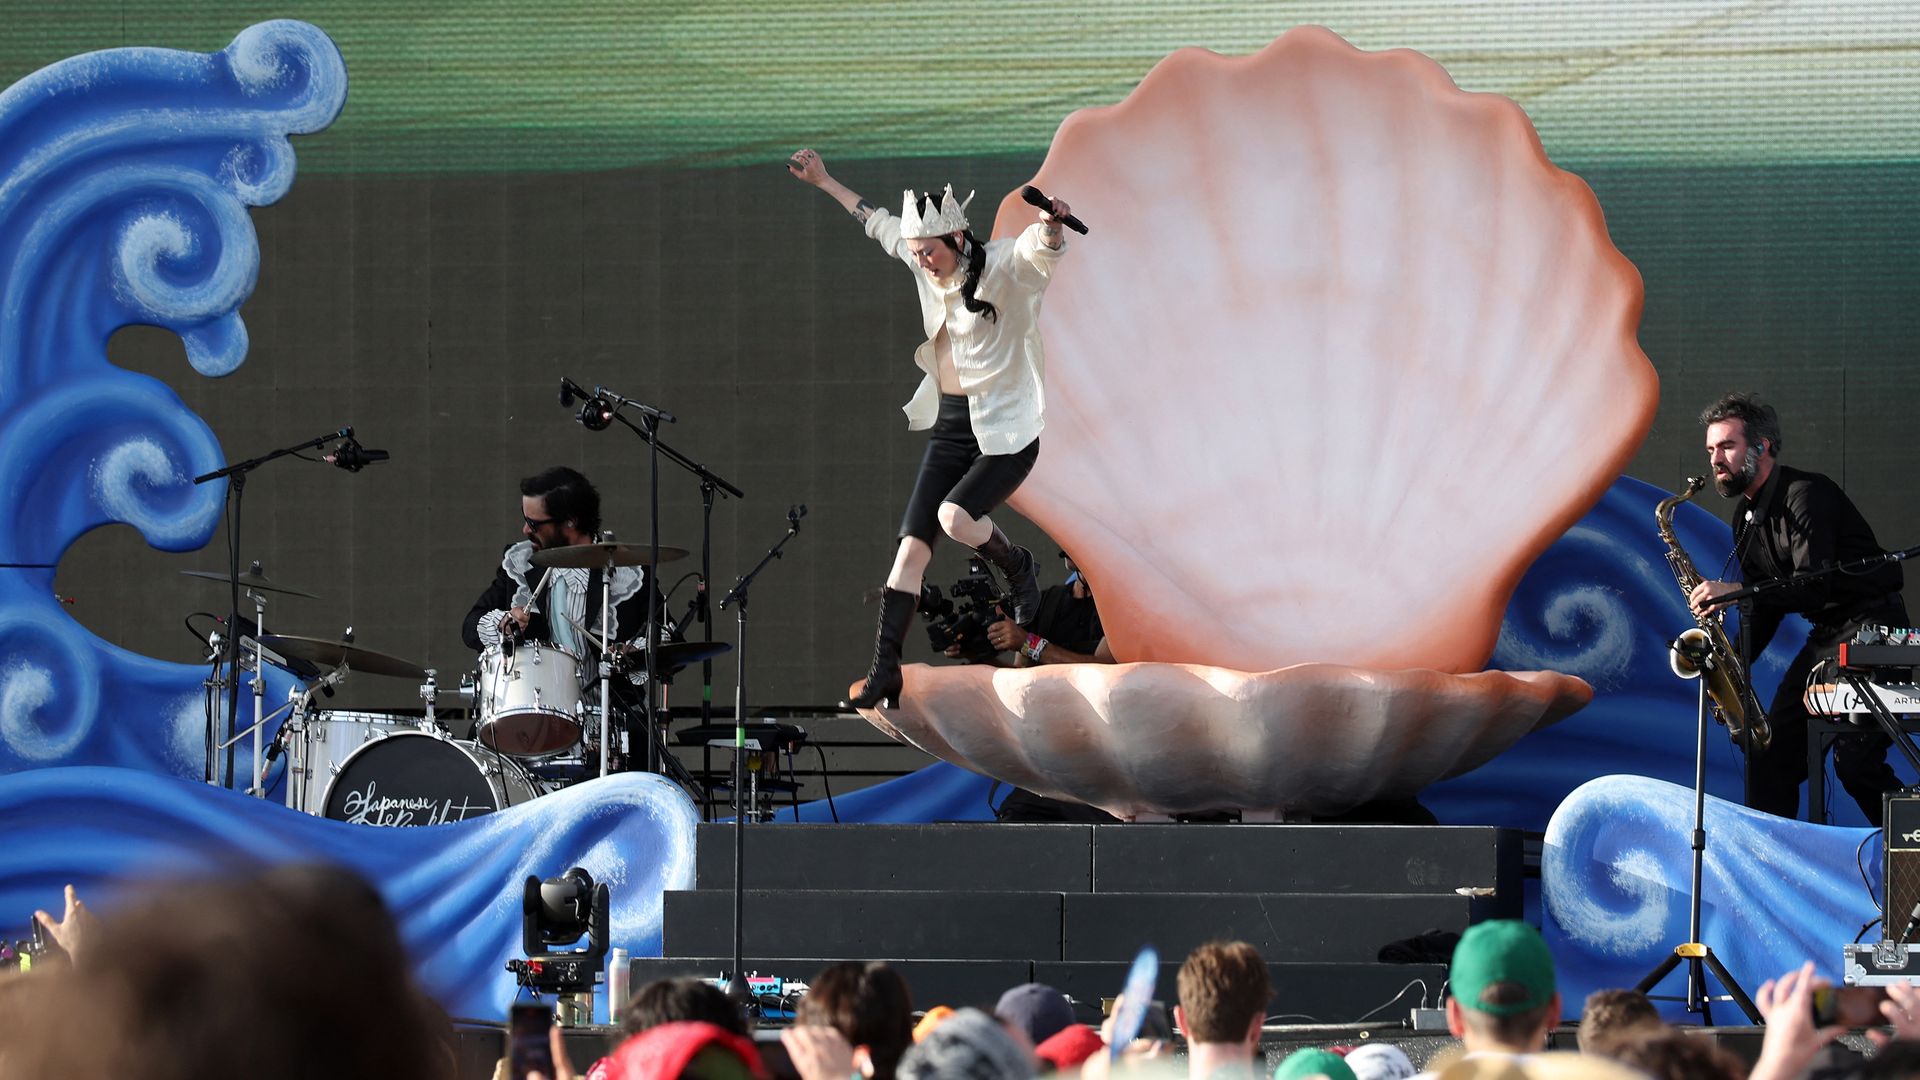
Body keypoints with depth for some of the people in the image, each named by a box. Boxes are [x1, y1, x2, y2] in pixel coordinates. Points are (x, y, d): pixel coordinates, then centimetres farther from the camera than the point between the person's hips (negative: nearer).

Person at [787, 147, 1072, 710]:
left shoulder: (1004, 267, -14)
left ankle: (1016, 567, 6)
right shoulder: (926, 267, 5)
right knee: (912, 545, -2)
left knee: (955, 516, -28)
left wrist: (1050, 225, -60)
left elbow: (1039, 248, -36)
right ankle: (884, 675, -1)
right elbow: (880, 223, 23)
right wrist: (825, 183, 32)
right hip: (950, 426, 7)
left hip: (1005, 430, -7)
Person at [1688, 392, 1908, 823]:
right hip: (1825, 635, 9)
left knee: (1855, 760, -20)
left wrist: (1734, 591, -29)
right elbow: (1764, 606, 16)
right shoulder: (1746, 517, 12)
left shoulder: (1806, 495, -17)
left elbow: (1814, 586, -26)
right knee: (1771, 756, 3)